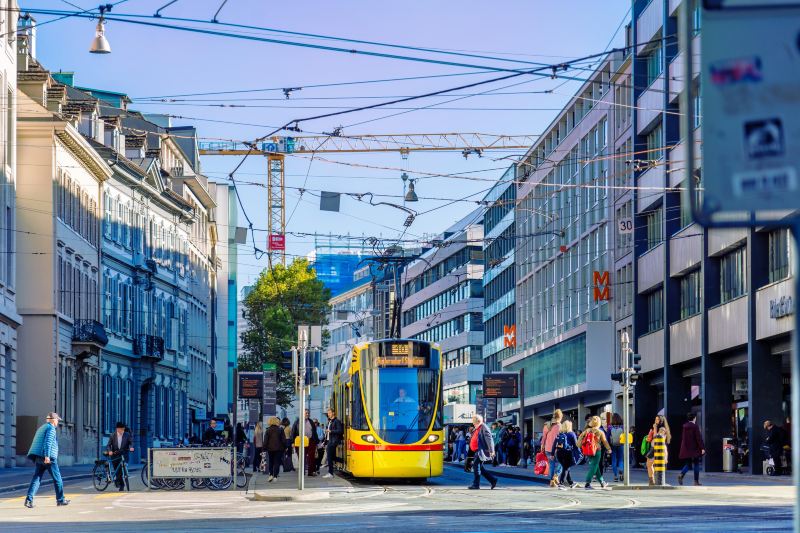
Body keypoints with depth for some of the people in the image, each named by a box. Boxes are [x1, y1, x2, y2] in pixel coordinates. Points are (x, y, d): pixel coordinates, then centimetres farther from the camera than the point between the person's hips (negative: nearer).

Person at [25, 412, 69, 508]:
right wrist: (47, 456, -27)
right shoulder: (51, 428, -6)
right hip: (49, 458, -8)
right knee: (57, 478, 5)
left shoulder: (42, 428, 22)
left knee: (36, 478, -1)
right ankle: (60, 499, 13)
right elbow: (48, 442, -20)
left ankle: (29, 499, -15)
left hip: (38, 458, 8)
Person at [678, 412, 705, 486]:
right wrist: (702, 448, -11)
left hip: (686, 449, 5)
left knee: (688, 464, 12)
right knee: (696, 464, 5)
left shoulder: (684, 426, 6)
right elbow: (699, 438, -14)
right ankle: (696, 481, 4)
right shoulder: (695, 426, -12)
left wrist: (683, 448, 23)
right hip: (694, 449, -5)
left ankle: (681, 474, -15)